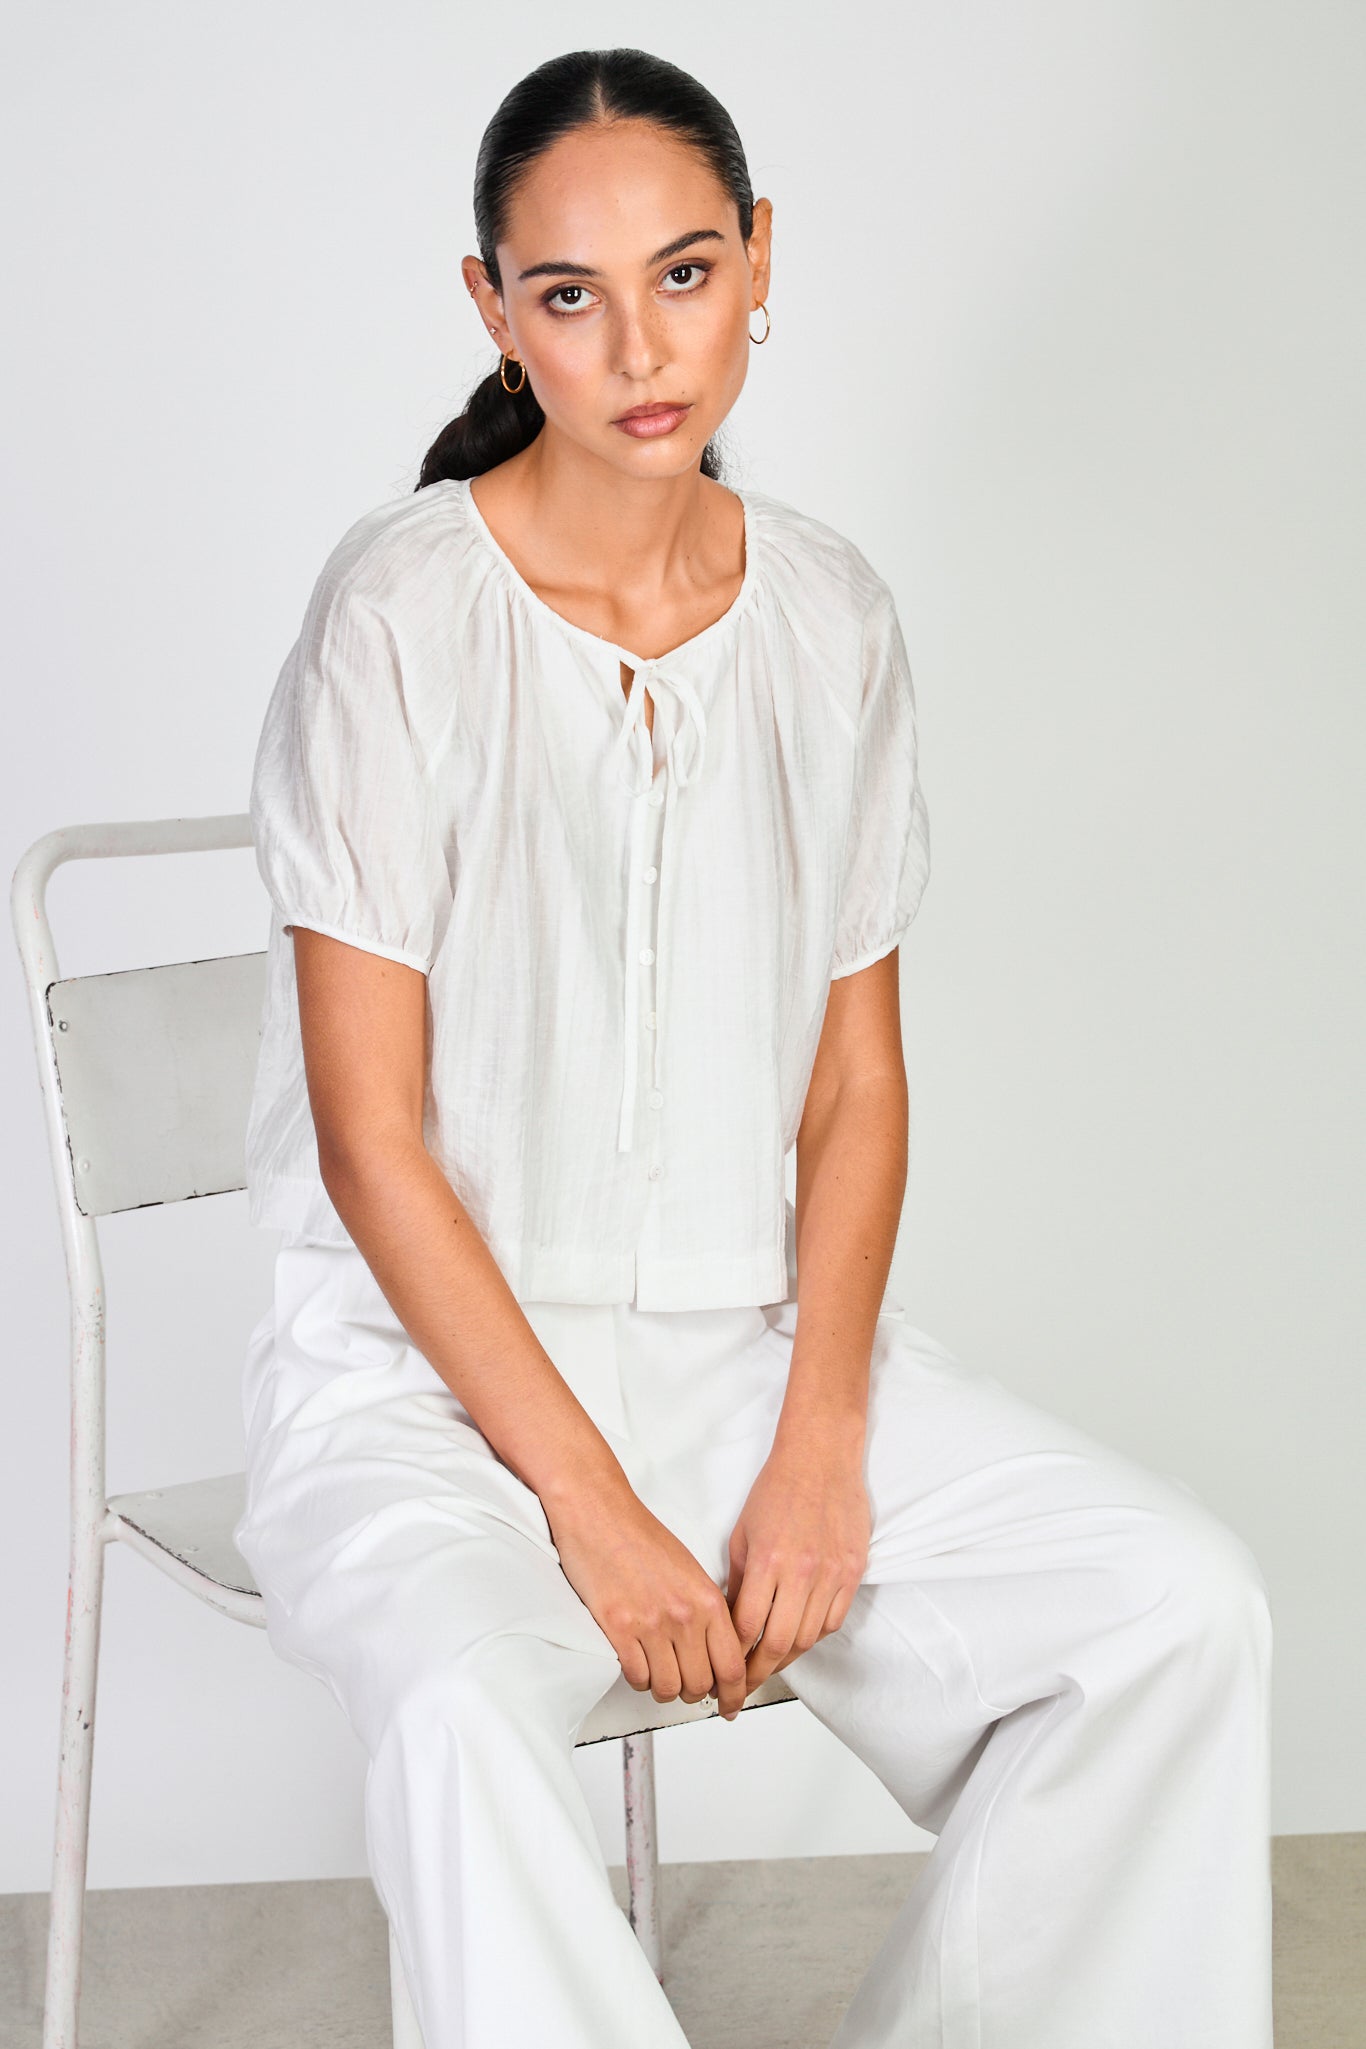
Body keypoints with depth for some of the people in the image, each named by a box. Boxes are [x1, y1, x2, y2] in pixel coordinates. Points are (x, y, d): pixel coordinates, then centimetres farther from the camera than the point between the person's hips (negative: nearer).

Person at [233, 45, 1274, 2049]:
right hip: (428, 1360, -4)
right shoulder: (404, 612, -11)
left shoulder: (832, 617, 3)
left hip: (753, 1335, 5)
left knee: (1190, 1603, -13)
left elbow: (858, 1081, 6)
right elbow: (372, 1140, -12)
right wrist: (591, 1506, -16)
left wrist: (822, 1446, -8)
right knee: (464, 1707, -35)